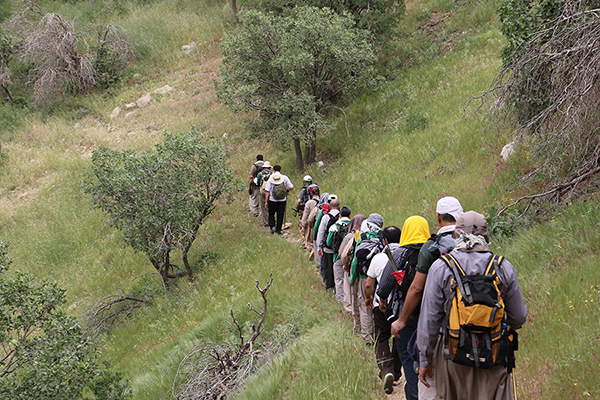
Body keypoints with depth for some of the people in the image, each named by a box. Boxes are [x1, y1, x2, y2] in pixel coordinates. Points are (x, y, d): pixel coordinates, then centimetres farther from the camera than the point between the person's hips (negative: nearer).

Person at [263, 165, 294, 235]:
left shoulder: (270, 179, -5)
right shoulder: (285, 178, -4)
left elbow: (267, 191, -7)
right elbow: (291, 187, -3)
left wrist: (266, 201, -2)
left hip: (272, 200, -1)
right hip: (282, 200, 1)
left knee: (271, 214, 17)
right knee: (280, 215, 10)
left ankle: (272, 226, -1)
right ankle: (278, 230, 14)